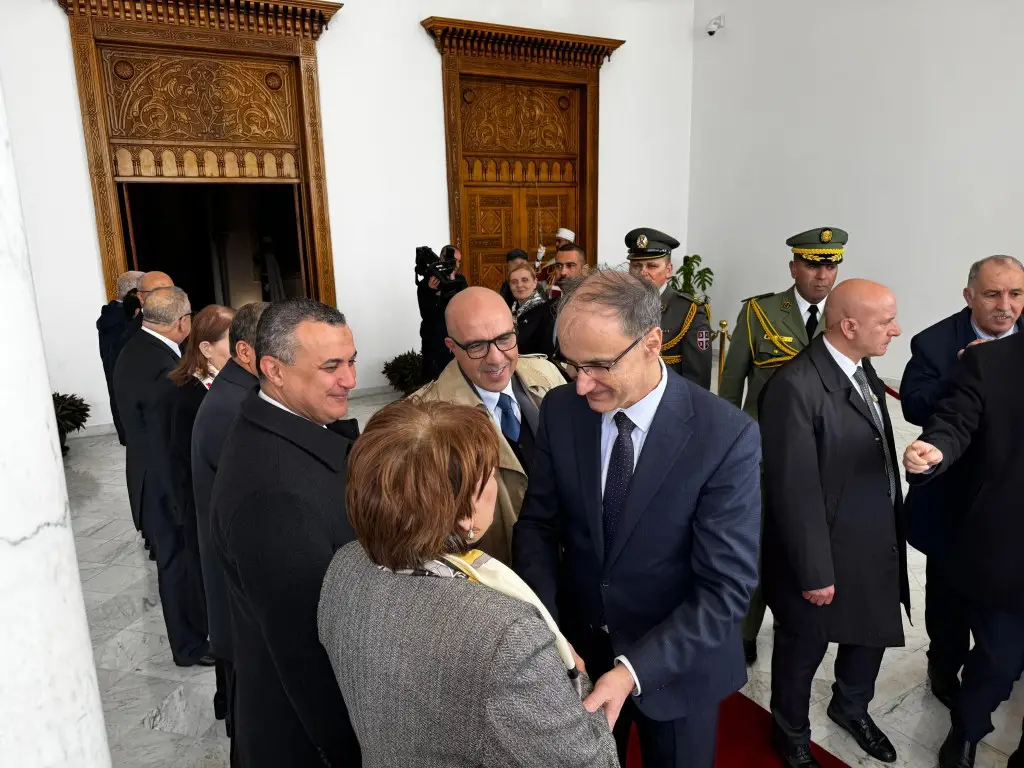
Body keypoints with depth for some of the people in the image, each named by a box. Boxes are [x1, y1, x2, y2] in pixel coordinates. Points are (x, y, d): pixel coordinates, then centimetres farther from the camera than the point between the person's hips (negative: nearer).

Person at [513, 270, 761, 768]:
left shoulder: (727, 437, -24)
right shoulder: (560, 410, -12)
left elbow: (726, 587, -22)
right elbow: (537, 524, -6)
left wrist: (634, 670, -30)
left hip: (676, 664, -2)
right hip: (578, 649, 3)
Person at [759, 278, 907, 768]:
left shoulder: (863, 370, 2)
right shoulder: (795, 387, -27)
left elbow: (878, 456, 8)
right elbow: (794, 491, -25)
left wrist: (893, 532, 11)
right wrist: (813, 571, -19)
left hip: (877, 546, 8)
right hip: (825, 553, -8)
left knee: (872, 633, 27)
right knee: (803, 651, 16)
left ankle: (851, 708, 56)